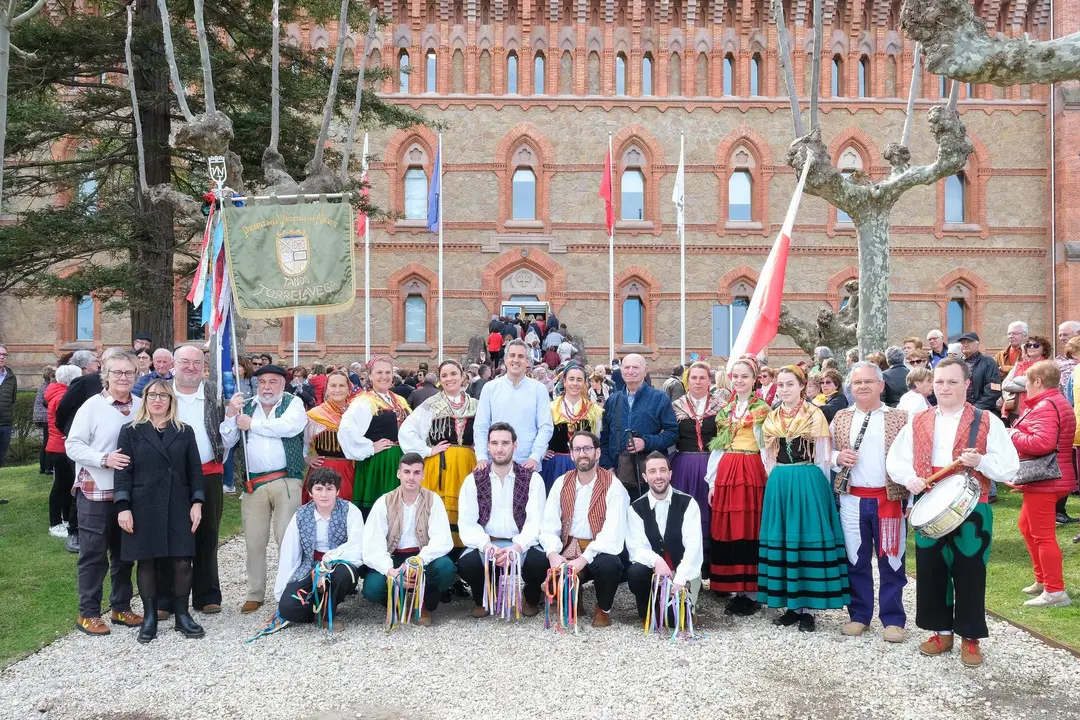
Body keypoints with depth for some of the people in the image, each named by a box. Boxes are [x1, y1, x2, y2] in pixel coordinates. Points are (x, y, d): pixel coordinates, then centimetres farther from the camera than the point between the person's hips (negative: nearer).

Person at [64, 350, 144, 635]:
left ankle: (121, 607, 27)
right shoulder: (92, 406, -9)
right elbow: (72, 445, -9)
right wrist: (104, 459, -21)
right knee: (93, 554, 4)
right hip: (95, 492, -4)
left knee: (124, 553, 14)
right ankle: (88, 613, 16)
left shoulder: (141, 406, 1)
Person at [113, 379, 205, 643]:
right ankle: (150, 617, 17)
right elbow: (123, 472, -1)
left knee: (182, 561, -1)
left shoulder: (185, 432, 8)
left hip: (178, 507, 1)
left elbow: (195, 469, 7)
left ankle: (182, 615, 12)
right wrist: (123, 507, -9)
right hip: (143, 508, -1)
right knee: (147, 560, 5)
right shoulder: (130, 432, 4)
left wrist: (197, 502, -1)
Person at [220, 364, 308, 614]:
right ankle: (255, 594, 19)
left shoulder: (293, 403, 4)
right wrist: (231, 415, -6)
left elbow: (290, 426, -16)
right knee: (254, 541, 7)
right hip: (253, 483, 3)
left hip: (286, 481, -3)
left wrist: (252, 424, -7)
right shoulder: (245, 406, 14)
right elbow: (227, 440, 10)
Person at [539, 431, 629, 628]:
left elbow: (613, 533, -19)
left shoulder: (613, 486, -9)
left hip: (599, 552, -3)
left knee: (609, 565, -36)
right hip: (568, 549, 3)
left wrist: (584, 558, -30)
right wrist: (552, 553, -22)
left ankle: (603, 609, 0)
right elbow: (549, 525, -2)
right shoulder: (561, 483, 4)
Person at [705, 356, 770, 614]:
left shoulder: (762, 409, 0)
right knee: (727, 530, 4)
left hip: (752, 472, -5)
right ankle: (735, 590, 14)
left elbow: (768, 445, -4)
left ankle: (751, 592, 8)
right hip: (726, 472, 5)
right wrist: (712, 481, 10)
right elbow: (717, 447, 14)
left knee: (750, 529, -2)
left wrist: (768, 477, -12)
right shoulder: (724, 410, 15)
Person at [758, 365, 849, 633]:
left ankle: (807, 607, 5)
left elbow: (824, 458, -2)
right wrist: (778, 481, 10)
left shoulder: (815, 415, -3)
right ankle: (791, 605, 15)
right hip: (778, 485, 5)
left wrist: (812, 485, -4)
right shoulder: (772, 418, 11)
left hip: (808, 484, -5)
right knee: (782, 541, 6)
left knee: (808, 539, -3)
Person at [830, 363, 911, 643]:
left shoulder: (899, 417, -1)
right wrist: (838, 457, -10)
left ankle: (893, 619, 17)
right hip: (852, 499, 2)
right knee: (855, 560, 9)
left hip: (888, 499, -2)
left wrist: (912, 498, -8)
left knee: (891, 561, 5)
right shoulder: (840, 418, 7)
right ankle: (859, 615, 22)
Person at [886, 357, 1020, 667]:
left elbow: (1010, 468, -5)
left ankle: (970, 638, 21)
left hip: (972, 512, -3)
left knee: (969, 575, 4)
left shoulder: (987, 421, -2)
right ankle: (942, 632, 27)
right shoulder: (917, 422, 7)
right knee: (931, 572, 10)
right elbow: (894, 460, 9)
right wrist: (910, 478, -11)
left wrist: (981, 461, -23)